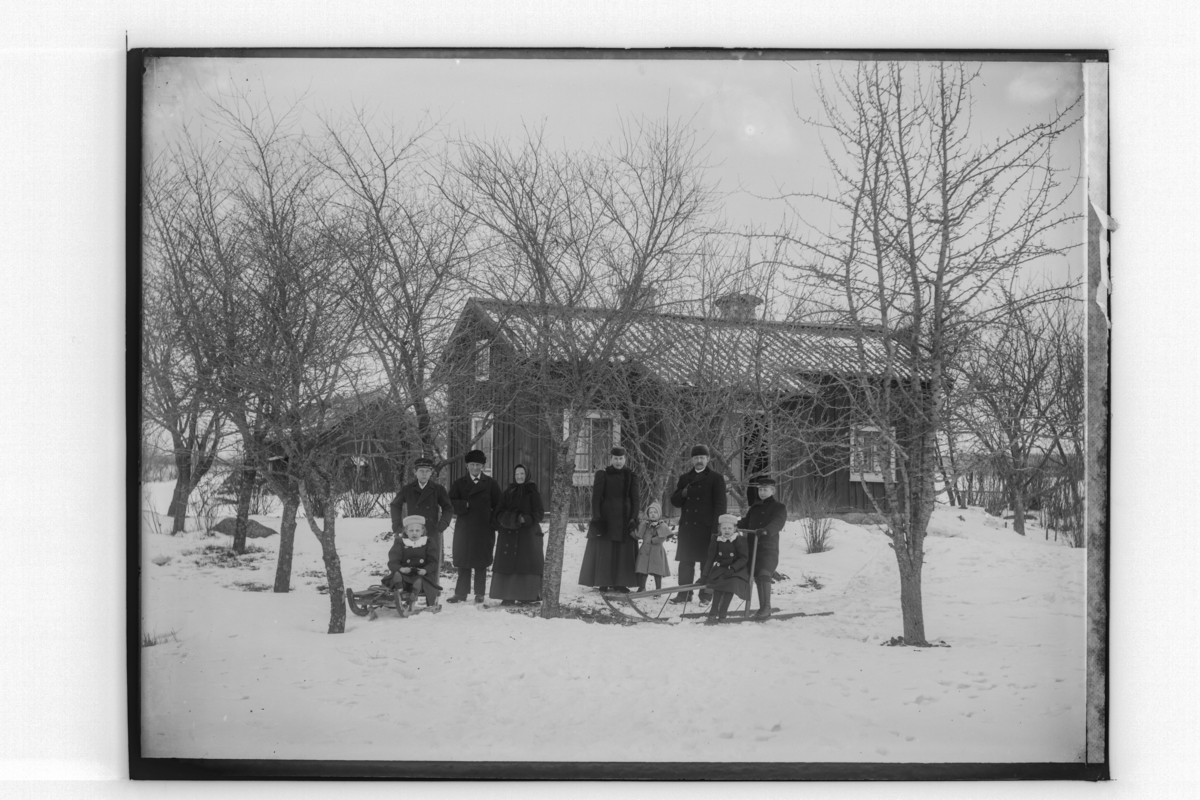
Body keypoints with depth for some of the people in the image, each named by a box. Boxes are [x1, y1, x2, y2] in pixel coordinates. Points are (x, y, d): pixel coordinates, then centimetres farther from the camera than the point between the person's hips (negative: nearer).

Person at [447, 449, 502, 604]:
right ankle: (461, 593, 8)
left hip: (484, 529, -1)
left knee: (481, 563, 3)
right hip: (464, 529, 1)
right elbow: (451, 503, -1)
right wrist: (465, 505, -16)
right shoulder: (459, 484, 9)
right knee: (463, 562, 2)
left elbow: (498, 505, 5)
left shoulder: (490, 484, 7)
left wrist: (493, 524, -4)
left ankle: (479, 594, 11)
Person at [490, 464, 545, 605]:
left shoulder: (532, 492, 2)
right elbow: (499, 512, 6)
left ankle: (527, 596, -5)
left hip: (527, 534, -3)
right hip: (508, 534, 3)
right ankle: (508, 597, 1)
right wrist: (514, 518, -12)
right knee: (508, 564, -1)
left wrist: (526, 519, -19)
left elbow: (539, 513, -2)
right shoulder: (508, 492, 11)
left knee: (526, 564, -7)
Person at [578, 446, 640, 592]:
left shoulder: (631, 476, 6)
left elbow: (634, 499, 5)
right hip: (605, 517, -2)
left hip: (624, 518, 2)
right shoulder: (602, 474, -1)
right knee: (604, 550, -2)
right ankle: (604, 583, 2)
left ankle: (620, 583, 8)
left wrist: (634, 519, -4)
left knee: (624, 550, 2)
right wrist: (596, 518, -9)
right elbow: (596, 497, -2)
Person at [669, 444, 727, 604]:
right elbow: (674, 501, 14)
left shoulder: (715, 478, 2)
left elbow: (720, 505, -3)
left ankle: (705, 595, 6)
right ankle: (684, 594, 11)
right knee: (685, 561, 5)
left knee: (706, 563, 0)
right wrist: (682, 493, -9)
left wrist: (716, 529, -11)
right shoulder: (684, 478, 16)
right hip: (686, 527, 4)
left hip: (706, 528, -4)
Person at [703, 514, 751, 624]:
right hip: (721, 568, 3)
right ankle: (713, 613, -23)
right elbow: (711, 558, 7)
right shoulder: (716, 541, 2)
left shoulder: (740, 540, -8)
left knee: (732, 582, -28)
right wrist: (706, 575, 2)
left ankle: (722, 614, -23)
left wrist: (732, 569, -22)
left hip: (737, 569, -3)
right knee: (718, 583, -23)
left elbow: (744, 558, -10)